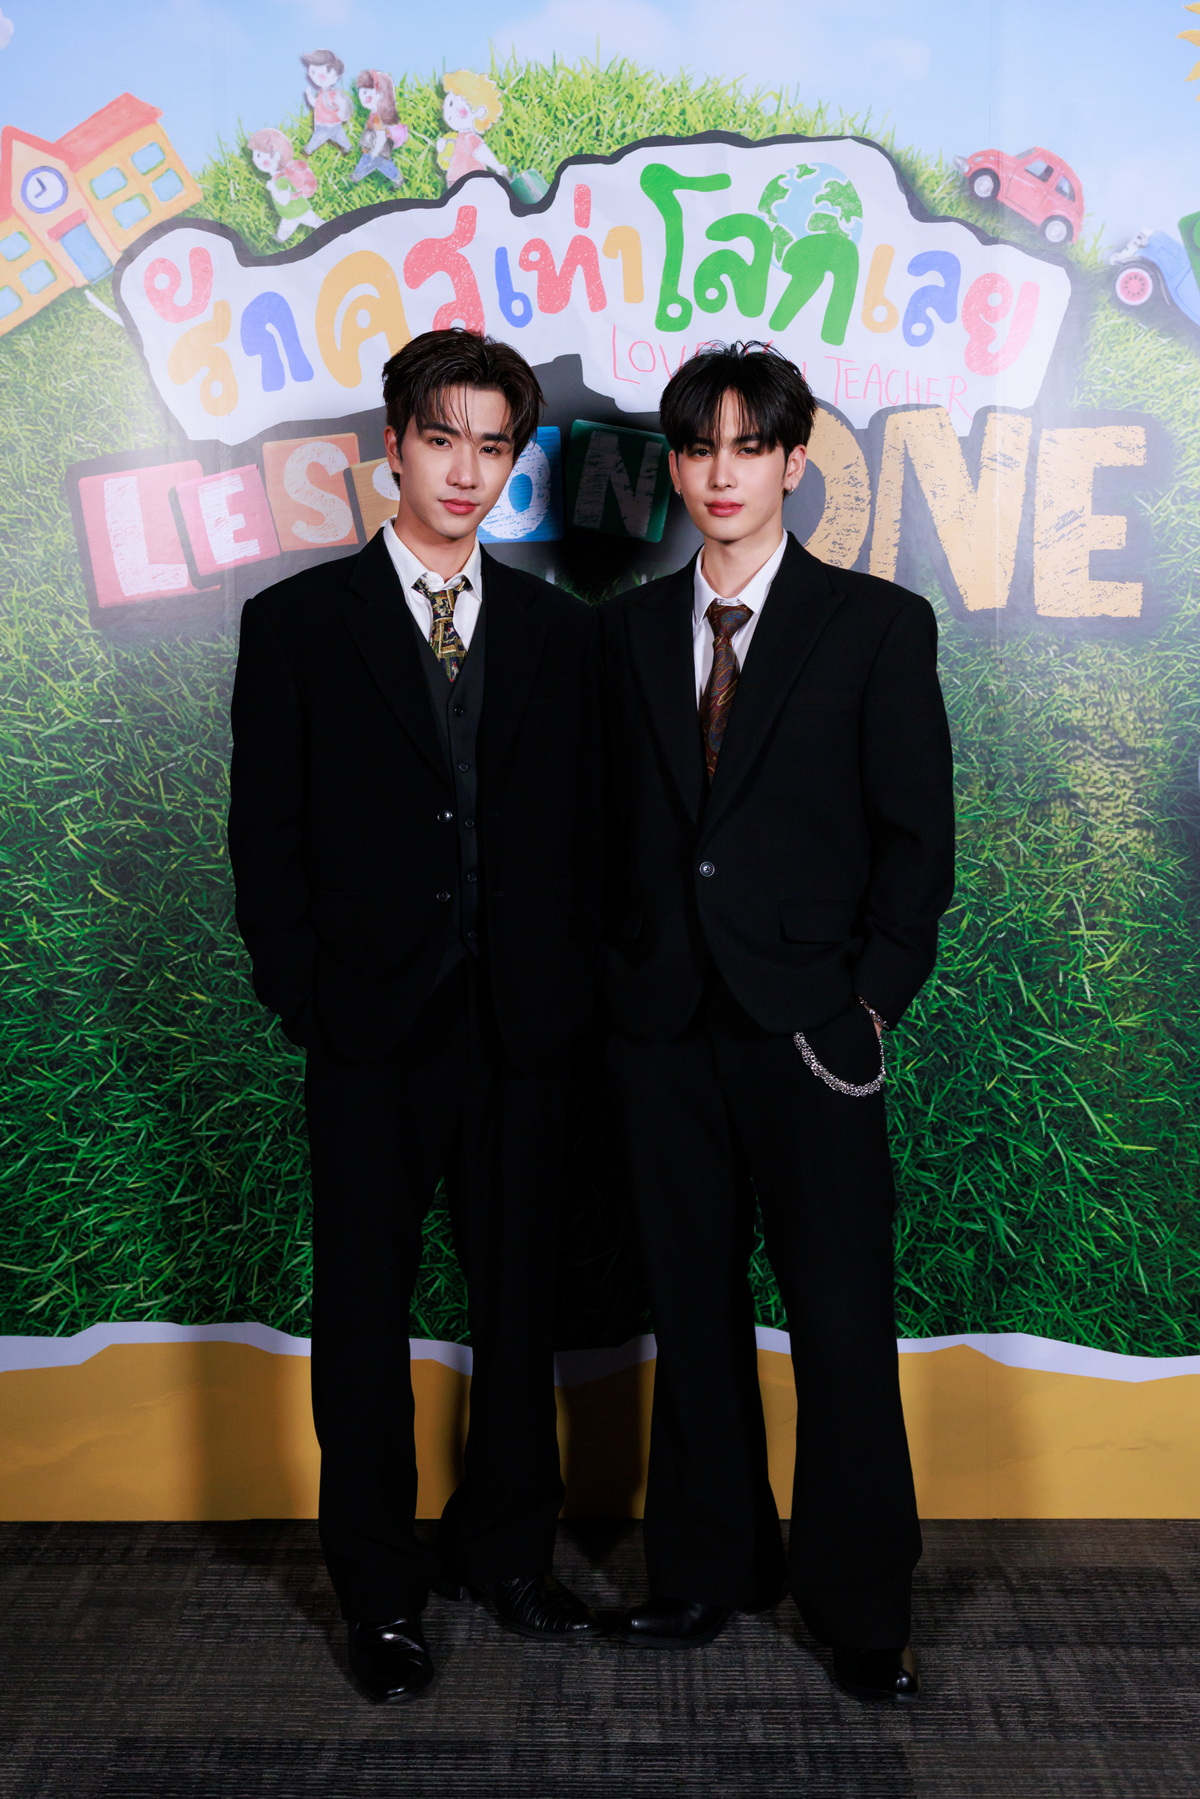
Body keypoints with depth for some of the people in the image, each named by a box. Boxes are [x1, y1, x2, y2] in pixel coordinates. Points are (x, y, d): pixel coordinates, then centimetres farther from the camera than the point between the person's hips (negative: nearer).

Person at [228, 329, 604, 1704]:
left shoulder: (558, 631, 9)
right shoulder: (297, 622, 2)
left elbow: (583, 828, 8)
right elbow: (266, 835, 0)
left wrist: (573, 989, 0)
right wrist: (305, 997, -6)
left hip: (523, 1026, 3)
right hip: (371, 1032, -2)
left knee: (520, 1299, 14)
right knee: (364, 1311, 9)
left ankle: (503, 1551, 34)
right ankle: (381, 1588, 27)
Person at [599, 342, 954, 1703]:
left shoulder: (878, 625, 0)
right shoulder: (625, 631, 10)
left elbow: (917, 839, -1)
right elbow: (610, 827, 11)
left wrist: (871, 1002, -7)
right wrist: (617, 980, 3)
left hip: (808, 1028, -3)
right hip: (664, 1028, 3)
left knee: (843, 1324, 4)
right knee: (693, 1312, 13)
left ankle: (859, 1604, 24)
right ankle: (709, 1567, 32)